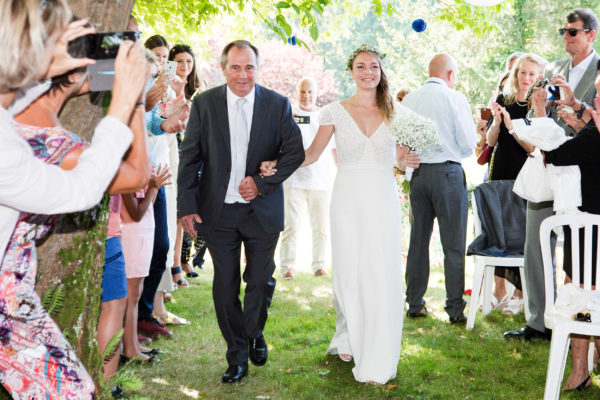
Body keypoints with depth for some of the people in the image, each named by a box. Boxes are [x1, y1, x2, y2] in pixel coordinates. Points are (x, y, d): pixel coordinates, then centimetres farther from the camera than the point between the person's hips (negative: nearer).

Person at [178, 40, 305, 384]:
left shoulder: (278, 104, -2)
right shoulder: (204, 103, -1)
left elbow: (295, 151, -1)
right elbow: (190, 158, 0)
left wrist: (262, 182, -13)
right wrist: (187, 205, -7)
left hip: (262, 210, 0)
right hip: (219, 211, 0)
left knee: (261, 282, 11)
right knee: (225, 286, 5)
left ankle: (254, 333, 40)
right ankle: (237, 355, 21)